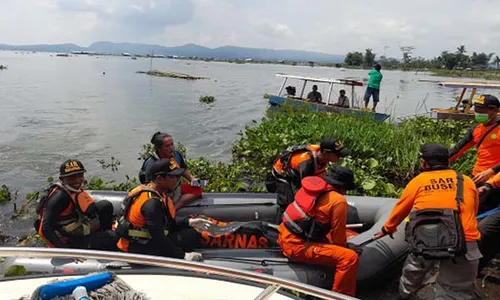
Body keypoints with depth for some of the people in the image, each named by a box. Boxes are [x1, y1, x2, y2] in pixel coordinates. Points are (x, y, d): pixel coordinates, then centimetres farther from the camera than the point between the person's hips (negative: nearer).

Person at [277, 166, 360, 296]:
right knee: (350, 258, -13)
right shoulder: (339, 201, -13)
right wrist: (345, 246, 16)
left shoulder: (313, 184, 9)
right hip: (298, 246, -9)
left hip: (285, 237, 9)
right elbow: (337, 233, -5)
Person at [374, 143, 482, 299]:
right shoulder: (467, 181, 12)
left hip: (425, 242, 1)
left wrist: (387, 229, 37)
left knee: (413, 271, 28)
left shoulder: (418, 181, 9)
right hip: (464, 243, 0)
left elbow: (400, 209, 20)